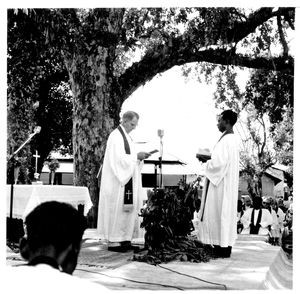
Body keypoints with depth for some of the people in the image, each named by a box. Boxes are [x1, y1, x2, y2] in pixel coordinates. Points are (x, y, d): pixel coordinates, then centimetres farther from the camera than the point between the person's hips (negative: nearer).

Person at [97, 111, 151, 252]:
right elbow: (118, 158, -21)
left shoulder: (126, 136, 17)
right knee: (116, 210, -7)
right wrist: (136, 156, -17)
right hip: (117, 181, -10)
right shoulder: (115, 136, -12)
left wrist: (140, 156, 2)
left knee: (127, 210, 8)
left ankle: (123, 239, 11)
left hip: (127, 180, 10)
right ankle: (113, 241, -3)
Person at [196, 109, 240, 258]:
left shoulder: (226, 140, -19)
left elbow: (219, 163, -23)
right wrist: (209, 158, 9)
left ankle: (223, 248, 1)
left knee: (220, 213, -4)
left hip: (222, 183, -10)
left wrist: (206, 160, -8)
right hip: (225, 183, 10)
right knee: (225, 213, 13)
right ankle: (224, 245, 18)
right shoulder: (232, 138, 13)